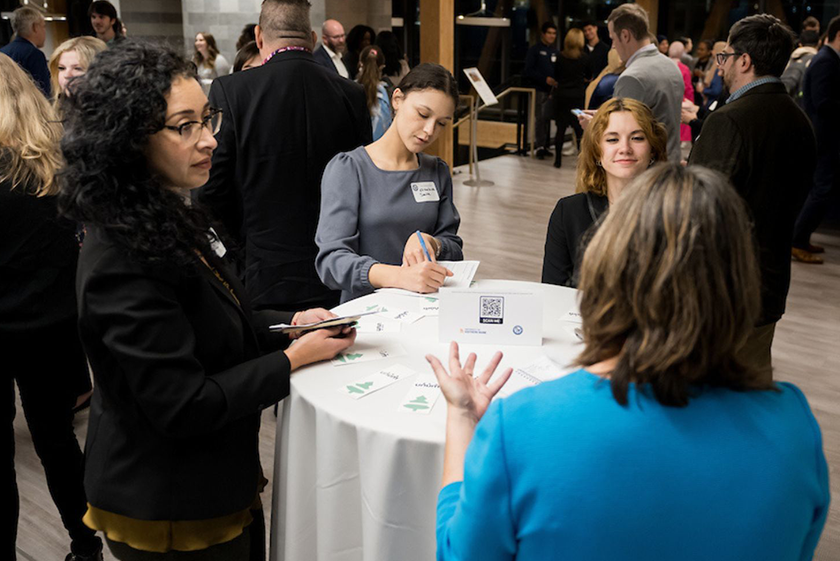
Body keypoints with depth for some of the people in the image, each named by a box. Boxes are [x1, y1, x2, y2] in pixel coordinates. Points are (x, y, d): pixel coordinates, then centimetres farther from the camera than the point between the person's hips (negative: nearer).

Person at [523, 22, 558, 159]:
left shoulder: (554, 51, 17)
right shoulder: (534, 49, -1)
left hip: (551, 90, 5)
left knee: (548, 117, 6)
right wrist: (545, 79, -15)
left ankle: (545, 146, 12)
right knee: (541, 117, -9)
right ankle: (540, 146, -5)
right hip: (539, 89, -5)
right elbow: (528, 71, -8)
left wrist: (556, 81, -2)